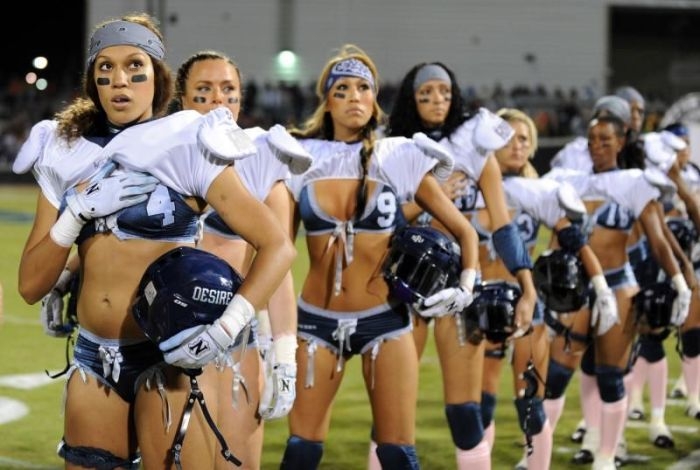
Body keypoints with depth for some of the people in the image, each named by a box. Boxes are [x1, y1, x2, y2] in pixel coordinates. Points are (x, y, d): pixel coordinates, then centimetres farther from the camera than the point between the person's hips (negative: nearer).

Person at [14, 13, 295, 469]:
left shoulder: (186, 150, -5)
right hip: (93, 358, 4)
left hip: (169, 356, -4)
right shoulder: (68, 158, 7)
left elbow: (278, 246, -11)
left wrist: (225, 328, -23)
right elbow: (31, 285, 3)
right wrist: (79, 209, -11)